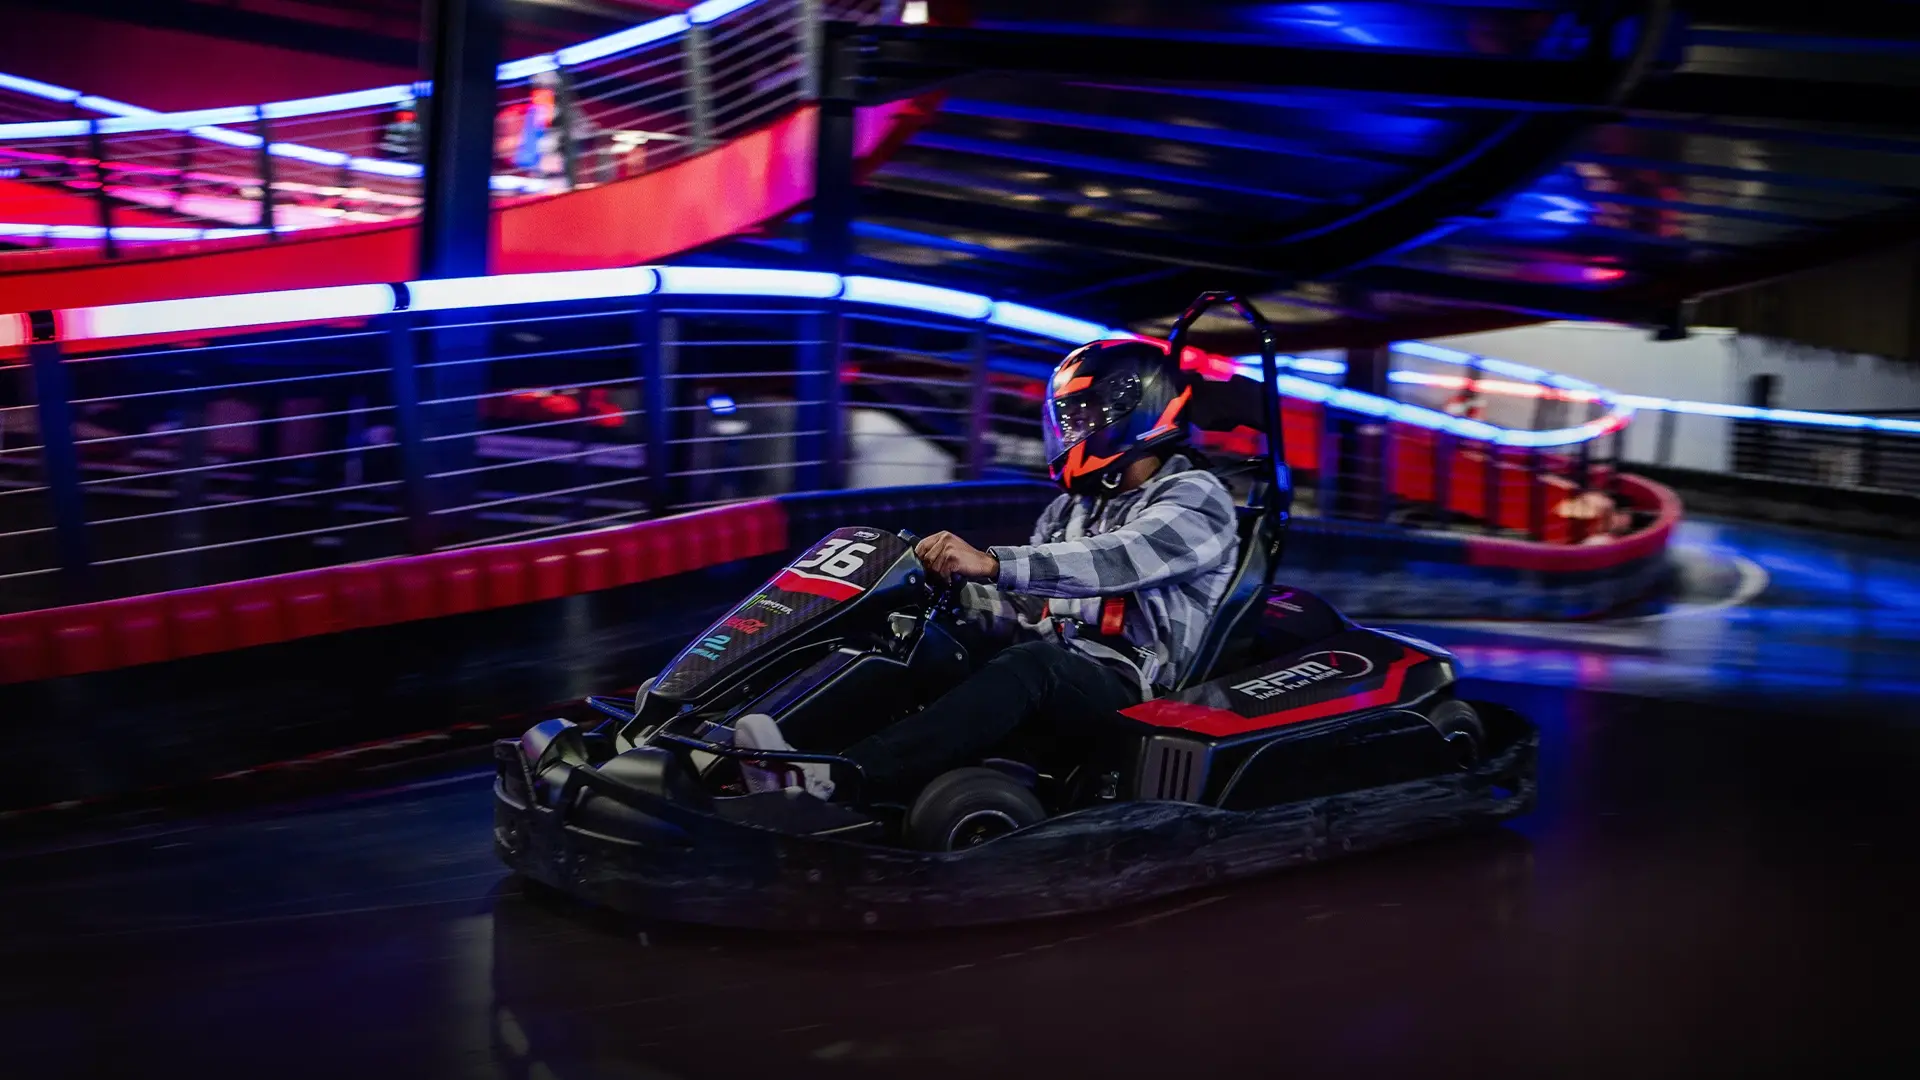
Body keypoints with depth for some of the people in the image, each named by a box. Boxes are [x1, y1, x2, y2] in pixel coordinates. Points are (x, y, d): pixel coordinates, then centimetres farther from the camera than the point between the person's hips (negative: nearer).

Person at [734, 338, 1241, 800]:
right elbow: (1021, 605, 17)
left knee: (1031, 664, -37)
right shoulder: (1071, 508, 22)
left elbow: (1111, 561, -22)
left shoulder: (1197, 499, -2)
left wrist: (991, 564, -35)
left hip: (1127, 688, -7)